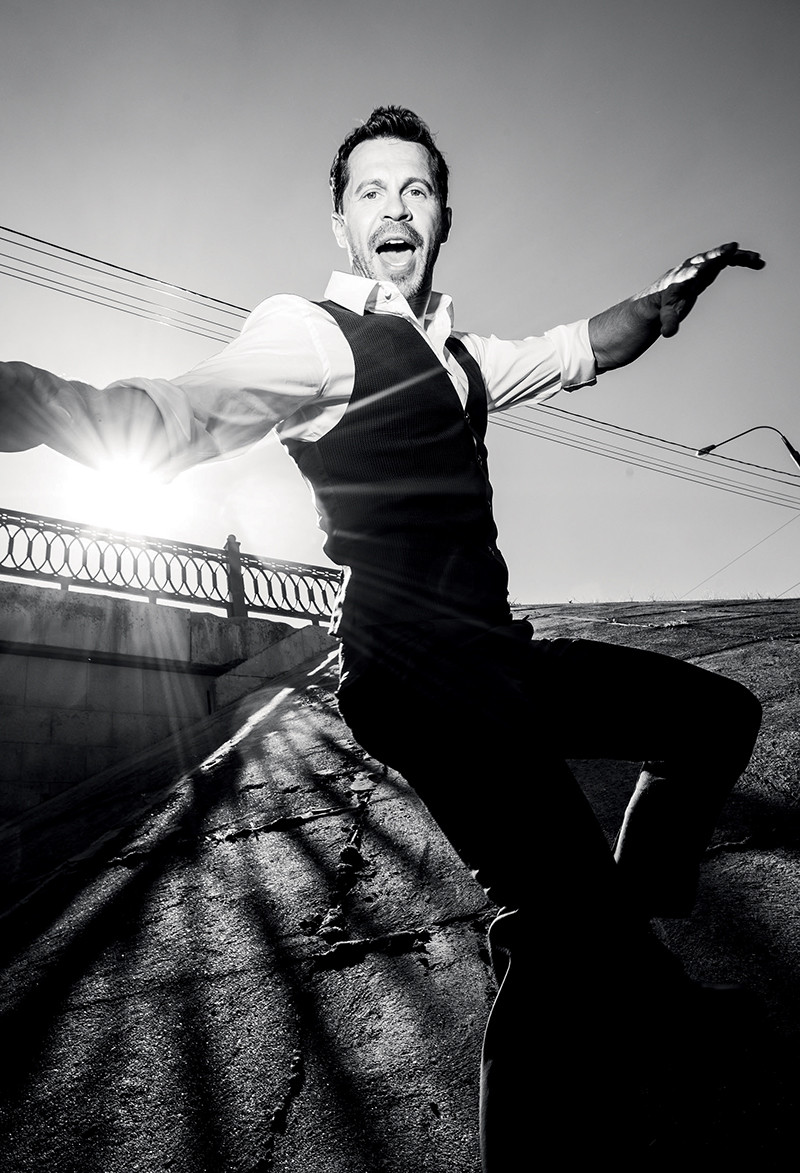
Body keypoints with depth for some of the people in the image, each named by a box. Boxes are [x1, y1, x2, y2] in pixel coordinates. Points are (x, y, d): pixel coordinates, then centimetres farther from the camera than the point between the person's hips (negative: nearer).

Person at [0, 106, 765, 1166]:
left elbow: (579, 350, 32)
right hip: (417, 668, -9)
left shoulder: (455, 355, 21)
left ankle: (621, 945, 24)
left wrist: (670, 296, 17)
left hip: (492, 656, 10)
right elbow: (170, 421, -21)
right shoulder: (311, 331, -5)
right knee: (562, 925, -20)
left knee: (721, 714, 18)